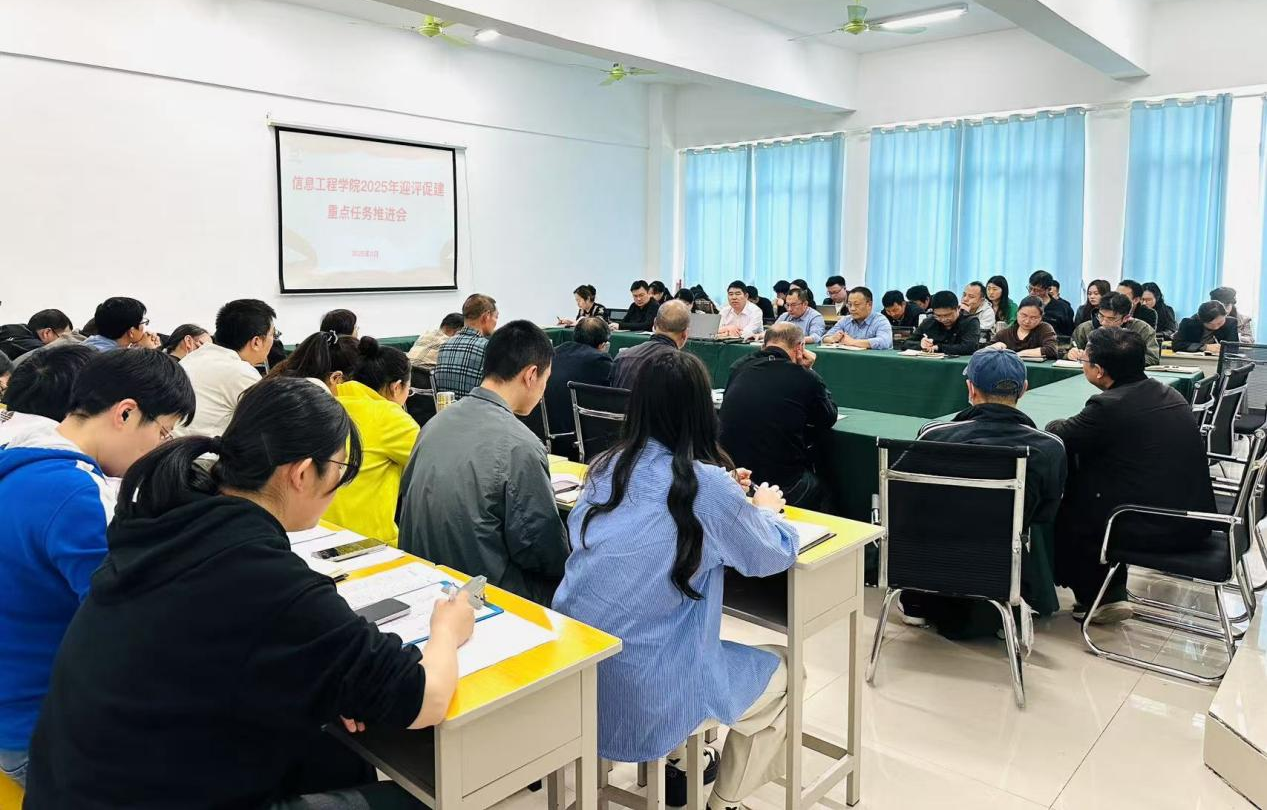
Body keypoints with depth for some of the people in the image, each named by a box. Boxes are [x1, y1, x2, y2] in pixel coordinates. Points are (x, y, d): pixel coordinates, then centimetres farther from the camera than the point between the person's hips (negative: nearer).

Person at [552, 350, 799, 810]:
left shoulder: (609, 466, 0)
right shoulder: (706, 484, -16)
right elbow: (775, 556, -3)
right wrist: (765, 509, 18)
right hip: (639, 688, -6)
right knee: (781, 673, 17)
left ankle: (680, 760, 39)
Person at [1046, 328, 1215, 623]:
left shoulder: (1109, 405, -19)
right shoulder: (1169, 394, 6)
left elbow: (1056, 437, -7)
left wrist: (1063, 424, 14)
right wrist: (1083, 425, 13)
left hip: (1156, 528, -8)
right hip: (1194, 518, 8)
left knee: (1060, 512, 13)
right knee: (1087, 487, 25)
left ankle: (1098, 597, 20)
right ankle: (1112, 590, 29)